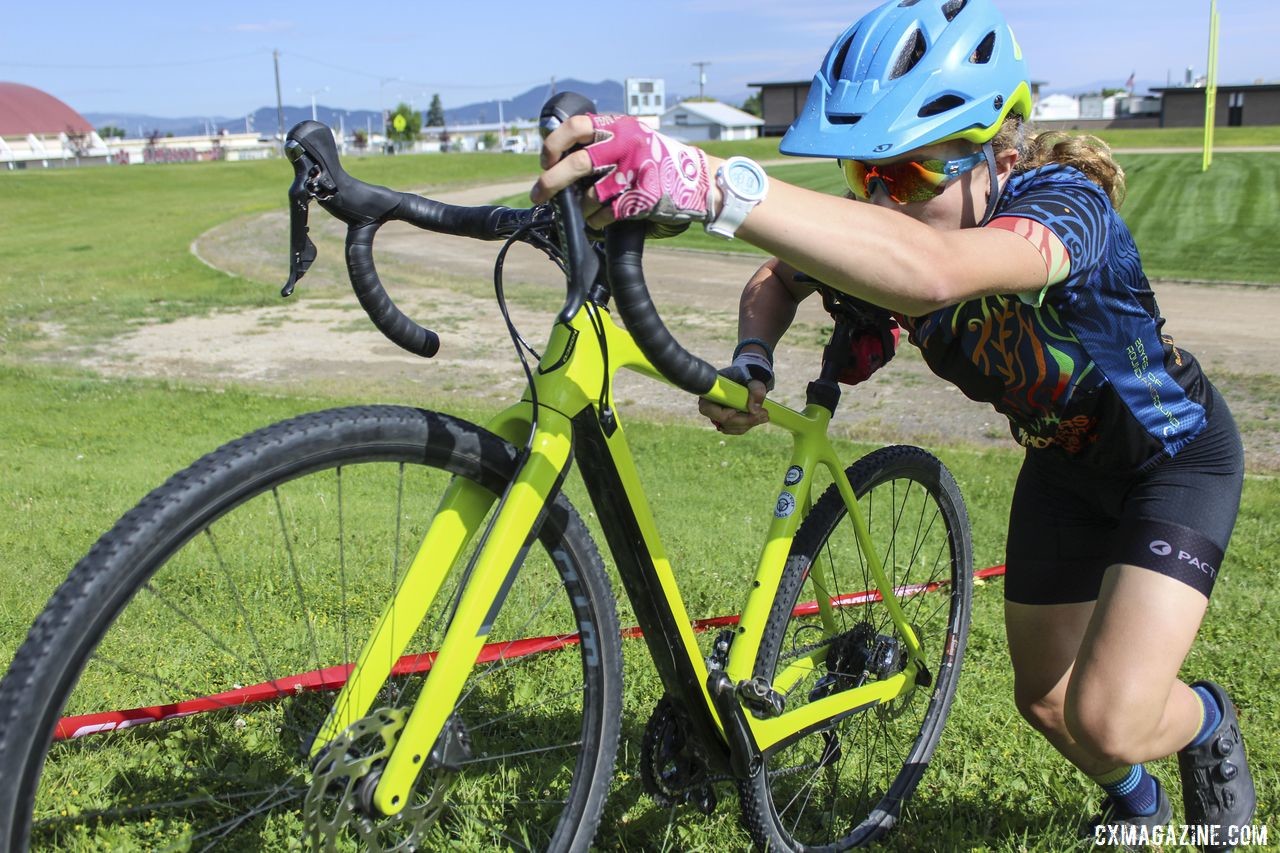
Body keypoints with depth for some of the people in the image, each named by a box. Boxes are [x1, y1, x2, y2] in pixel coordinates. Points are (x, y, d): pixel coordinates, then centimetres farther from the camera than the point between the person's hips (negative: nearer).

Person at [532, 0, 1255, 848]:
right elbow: (780, 279, -2)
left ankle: (1208, 721, 19)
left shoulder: (1065, 205, -39)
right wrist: (752, 359, -27)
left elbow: (934, 271, -62)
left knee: (1108, 724, -18)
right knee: (1045, 698, 13)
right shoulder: (883, 222, -21)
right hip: (1065, 457, 6)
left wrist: (713, 184, -75)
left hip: (1176, 452, -6)